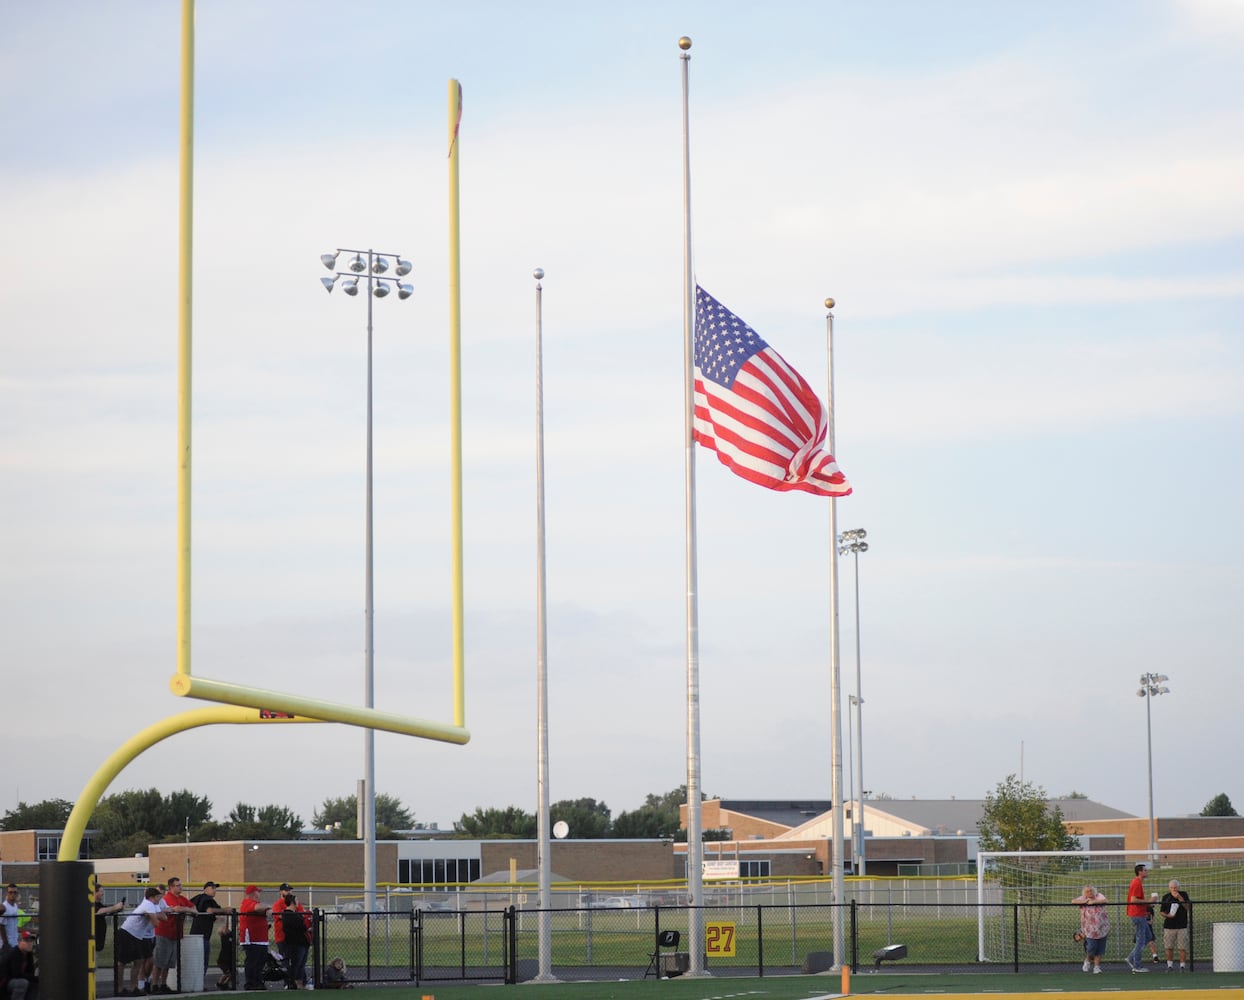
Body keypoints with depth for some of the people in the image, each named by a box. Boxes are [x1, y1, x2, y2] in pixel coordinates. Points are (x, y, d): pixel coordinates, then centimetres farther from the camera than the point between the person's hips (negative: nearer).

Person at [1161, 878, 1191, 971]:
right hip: (1169, 926, 1)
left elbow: (1188, 907, -7)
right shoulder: (1166, 897, 7)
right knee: (1169, 947, 2)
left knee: (1183, 948, -4)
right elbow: (1161, 911, 11)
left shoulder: (1183, 895, 4)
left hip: (1182, 926, -1)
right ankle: (1170, 966, 13)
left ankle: (1182, 966, 4)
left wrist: (1180, 898, -16)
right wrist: (1167, 915, -10)